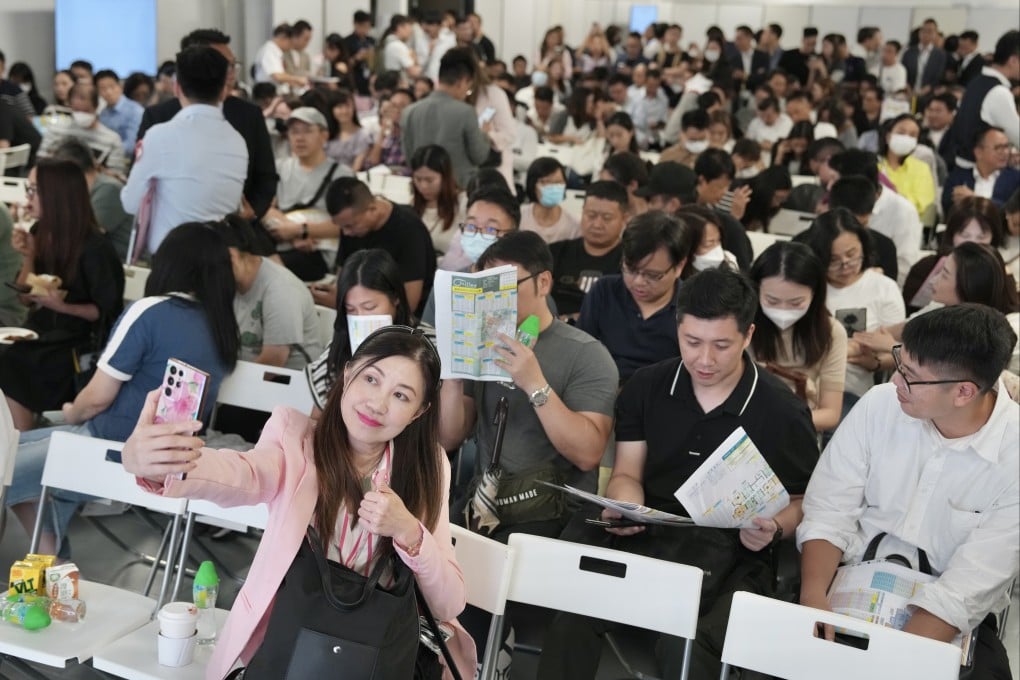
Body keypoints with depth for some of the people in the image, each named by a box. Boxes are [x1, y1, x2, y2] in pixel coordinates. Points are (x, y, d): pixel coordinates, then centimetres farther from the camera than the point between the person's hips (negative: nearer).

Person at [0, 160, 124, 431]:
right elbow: (25, 299, 11)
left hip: (76, 347, -7)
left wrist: (62, 306, -24)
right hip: (39, 337, 7)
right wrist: (28, 257, -4)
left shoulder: (93, 248, -15)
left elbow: (107, 311, -10)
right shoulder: (39, 233, 6)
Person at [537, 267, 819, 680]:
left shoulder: (783, 413, -1)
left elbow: (802, 503, 8)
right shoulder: (646, 387, 8)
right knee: (571, 612, -28)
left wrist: (773, 529, -14)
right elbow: (628, 474, 13)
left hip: (730, 557, -2)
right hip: (646, 539, 3)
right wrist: (626, 509, -10)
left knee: (684, 645, -34)